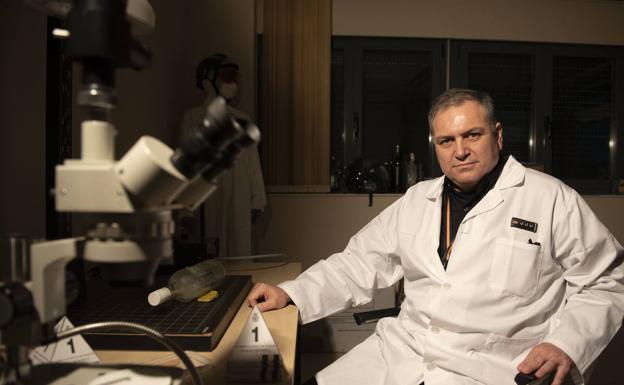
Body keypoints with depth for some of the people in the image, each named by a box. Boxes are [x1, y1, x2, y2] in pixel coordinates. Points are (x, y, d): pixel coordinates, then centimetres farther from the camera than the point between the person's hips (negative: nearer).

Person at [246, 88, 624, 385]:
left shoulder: (552, 199, -1)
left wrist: (565, 343, -13)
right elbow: (361, 263, 14)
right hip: (400, 352, 4)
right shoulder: (416, 200, 13)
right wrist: (289, 293, 5)